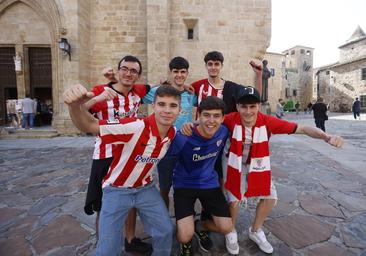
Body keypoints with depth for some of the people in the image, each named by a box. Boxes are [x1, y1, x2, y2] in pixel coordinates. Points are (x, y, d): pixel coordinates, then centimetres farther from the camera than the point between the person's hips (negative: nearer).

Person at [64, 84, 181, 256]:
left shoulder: (173, 133, -11)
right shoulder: (134, 127, -33)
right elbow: (89, 126, -36)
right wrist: (75, 106, -54)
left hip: (145, 188, 5)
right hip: (117, 190, -4)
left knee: (165, 231, 10)